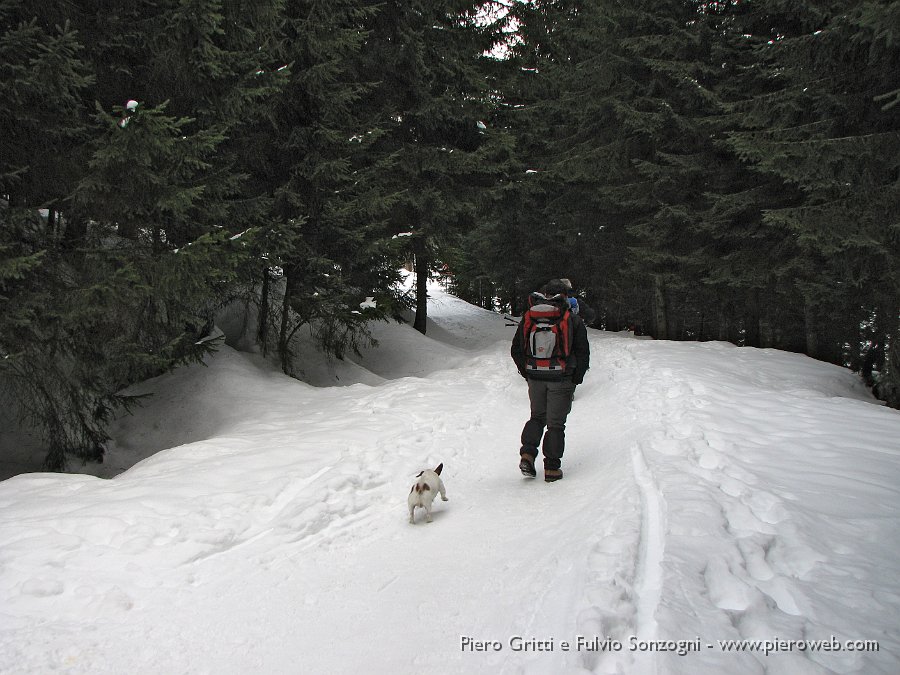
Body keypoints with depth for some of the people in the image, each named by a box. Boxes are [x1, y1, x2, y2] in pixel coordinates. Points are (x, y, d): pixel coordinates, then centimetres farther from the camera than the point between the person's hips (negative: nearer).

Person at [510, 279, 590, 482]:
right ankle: (552, 468, 8)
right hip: (562, 380, -3)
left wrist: (527, 373, 15)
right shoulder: (574, 320, -4)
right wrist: (576, 379, 6)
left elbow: (515, 350, 6)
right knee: (556, 423, 5)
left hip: (536, 379, 3)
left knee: (537, 417, 20)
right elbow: (583, 353, -4)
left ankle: (527, 454, 3)